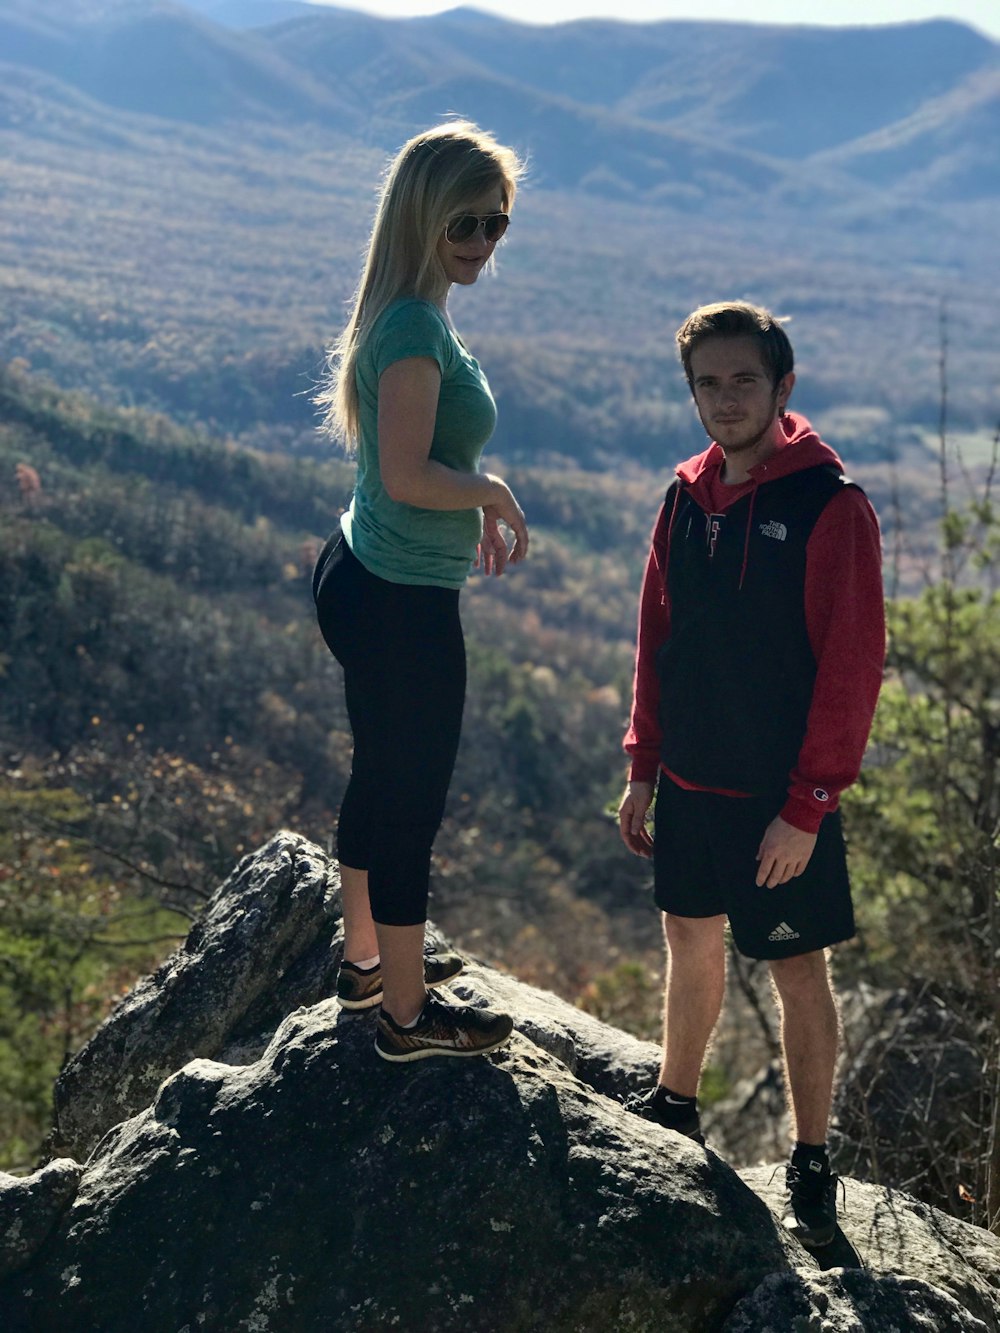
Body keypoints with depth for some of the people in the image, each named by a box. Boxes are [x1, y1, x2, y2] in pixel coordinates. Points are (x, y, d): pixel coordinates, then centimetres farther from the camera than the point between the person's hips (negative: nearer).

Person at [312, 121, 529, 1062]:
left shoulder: (410, 314, 10)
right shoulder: (416, 325, -21)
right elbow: (407, 475, -27)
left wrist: (474, 511, 12)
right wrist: (495, 494, -14)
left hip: (358, 574, 10)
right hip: (402, 604, -10)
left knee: (380, 777, 23)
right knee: (413, 800, 3)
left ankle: (366, 959, 41)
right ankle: (408, 1014, 18)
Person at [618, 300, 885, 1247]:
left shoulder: (831, 508, -15)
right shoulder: (687, 497, 4)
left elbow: (852, 668, -16)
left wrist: (808, 807, -17)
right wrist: (643, 768, 10)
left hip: (780, 798, -6)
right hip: (689, 780, 6)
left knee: (797, 972, 4)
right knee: (691, 942, 20)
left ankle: (811, 1168, 18)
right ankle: (675, 1107, 39)